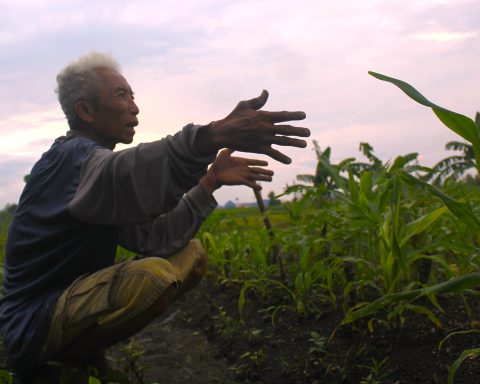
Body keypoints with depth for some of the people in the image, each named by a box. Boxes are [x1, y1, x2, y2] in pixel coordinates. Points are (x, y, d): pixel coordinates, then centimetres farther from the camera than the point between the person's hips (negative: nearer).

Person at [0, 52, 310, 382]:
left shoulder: (97, 159, 13)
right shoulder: (73, 156, -15)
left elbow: (153, 239, 2)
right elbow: (129, 173, -41)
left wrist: (209, 183, -8)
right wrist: (215, 136, -55)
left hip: (76, 301, 9)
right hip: (35, 326, -9)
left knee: (192, 255, 6)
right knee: (152, 275, -35)